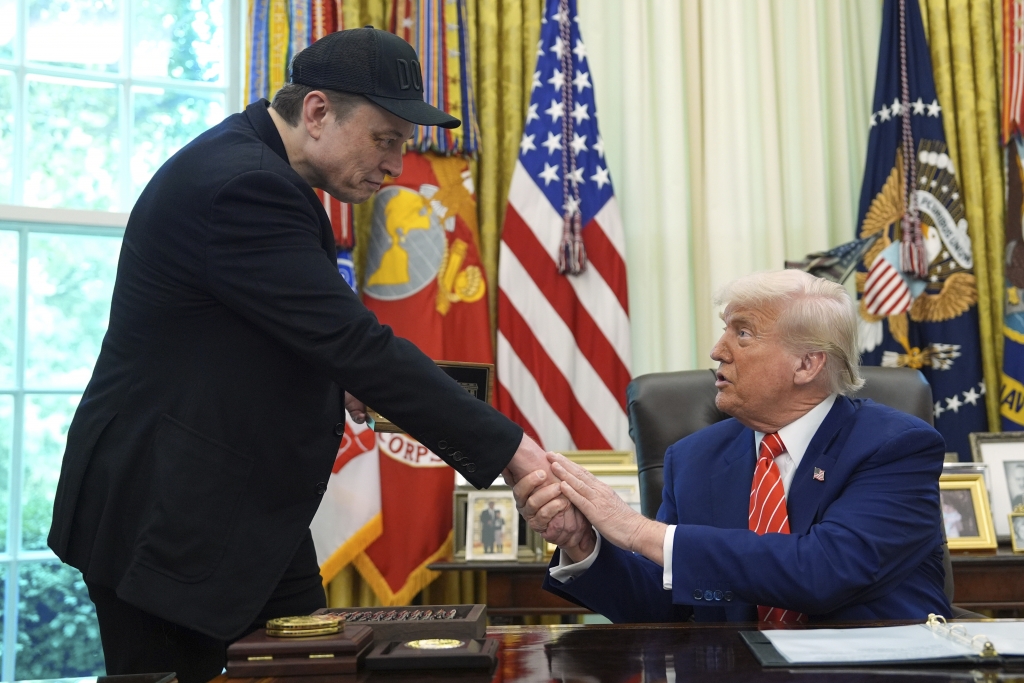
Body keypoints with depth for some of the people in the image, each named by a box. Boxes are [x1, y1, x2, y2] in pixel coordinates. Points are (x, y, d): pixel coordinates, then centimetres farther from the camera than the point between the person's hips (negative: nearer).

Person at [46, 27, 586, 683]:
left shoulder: (253, 168, 7)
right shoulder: (242, 184, -24)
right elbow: (360, 346, -30)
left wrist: (323, 371, 0)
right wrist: (514, 454, -28)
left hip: (250, 516, 9)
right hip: (167, 524, -9)